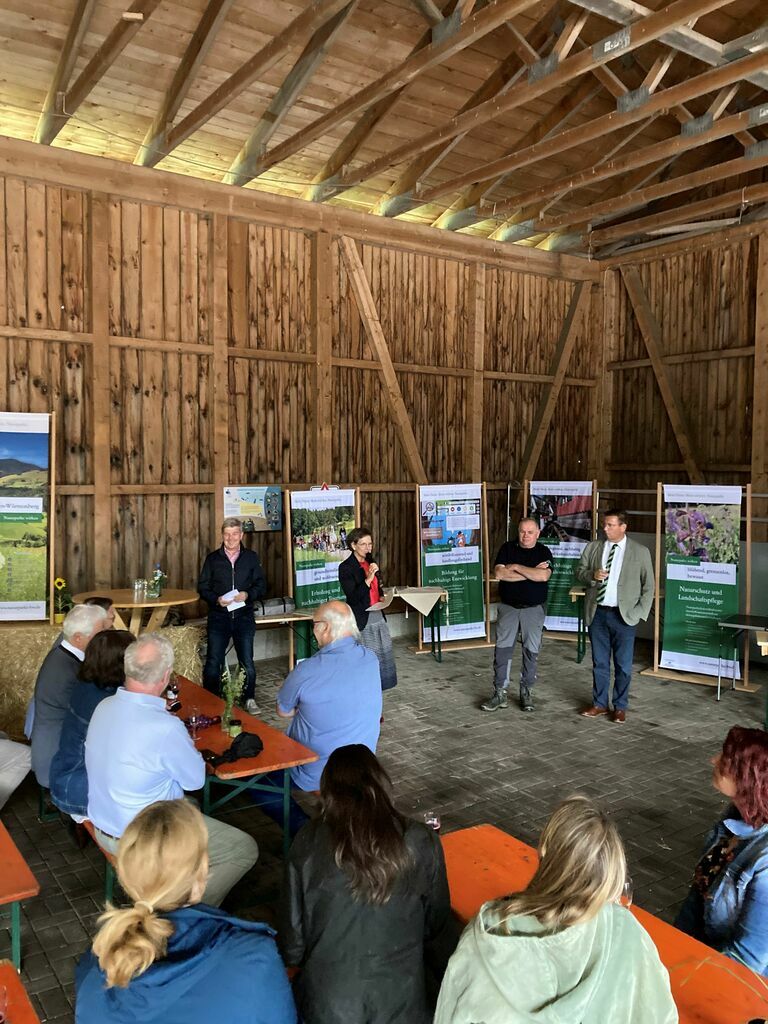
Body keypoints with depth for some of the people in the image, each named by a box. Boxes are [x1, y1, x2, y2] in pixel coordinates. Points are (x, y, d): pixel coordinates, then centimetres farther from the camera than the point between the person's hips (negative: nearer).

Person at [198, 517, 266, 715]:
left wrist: (248, 594, -14)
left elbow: (261, 585, 6)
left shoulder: (251, 557, 5)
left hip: (244, 617, 0)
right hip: (219, 617, 0)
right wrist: (216, 599, -14)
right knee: (213, 662, 1)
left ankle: (249, 699, 20)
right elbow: (202, 587, 4)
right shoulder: (212, 559, 4)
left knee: (247, 662, 2)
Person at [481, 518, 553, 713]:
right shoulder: (507, 548, 1)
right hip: (508, 607, 1)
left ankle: (526, 692, 20)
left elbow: (543, 576, -20)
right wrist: (531, 573, -14)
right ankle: (500, 693, 7)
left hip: (534, 608, 0)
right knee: (502, 649, 0)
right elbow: (499, 574, -13)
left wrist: (517, 567, -15)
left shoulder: (544, 552, -1)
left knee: (531, 651, 6)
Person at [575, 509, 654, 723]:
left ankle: (620, 707, 21)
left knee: (623, 664, 7)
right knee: (599, 662, 12)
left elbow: (648, 585, 1)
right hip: (597, 613, 2)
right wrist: (592, 575, -14)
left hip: (623, 615, -2)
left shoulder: (640, 552, -2)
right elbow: (579, 572, 8)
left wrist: (639, 612, -7)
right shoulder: (592, 548, 5)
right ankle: (599, 703, 25)